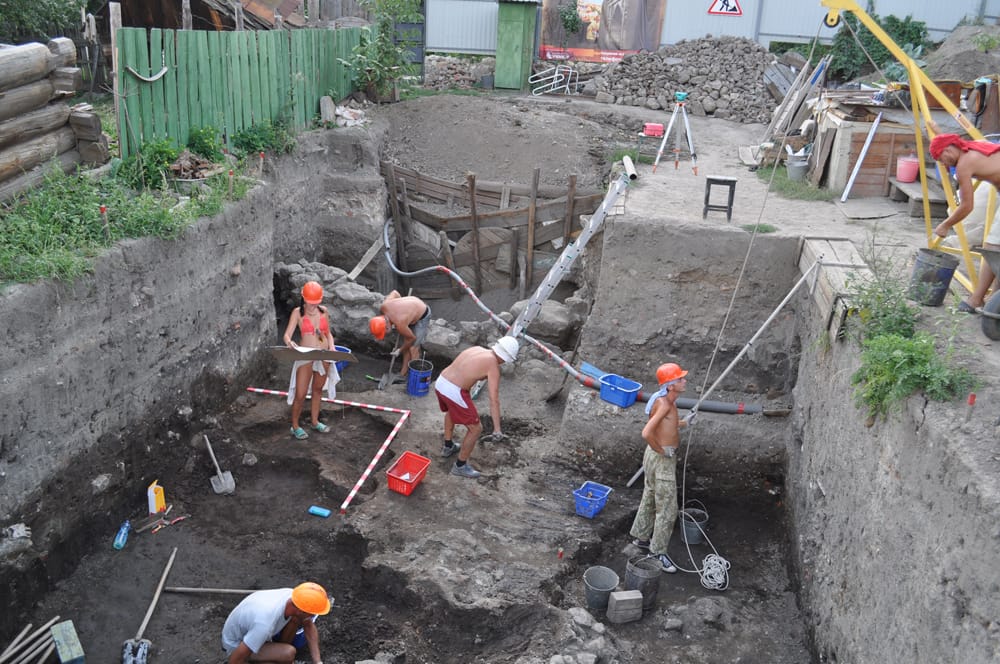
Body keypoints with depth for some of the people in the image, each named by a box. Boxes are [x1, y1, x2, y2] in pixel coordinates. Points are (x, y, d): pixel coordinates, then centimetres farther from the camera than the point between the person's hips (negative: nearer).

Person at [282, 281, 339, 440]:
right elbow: (287, 334, -12)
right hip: (305, 356, -4)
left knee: (318, 389, 17)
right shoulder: (298, 312, -5)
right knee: (300, 394, -4)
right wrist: (289, 342, -35)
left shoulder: (323, 311, 5)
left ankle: (315, 421, 33)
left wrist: (331, 347, -4)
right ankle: (295, 426, 13)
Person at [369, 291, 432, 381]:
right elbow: (394, 292, -3)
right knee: (406, 344, 8)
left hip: (423, 316, -8)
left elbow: (412, 338, -19)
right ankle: (403, 374, 16)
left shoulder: (399, 324, -38)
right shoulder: (383, 307, -21)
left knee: (413, 348, -9)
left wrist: (399, 351, -4)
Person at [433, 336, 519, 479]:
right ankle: (460, 466, 21)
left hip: (440, 383, 8)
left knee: (451, 411, 38)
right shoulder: (493, 365, -8)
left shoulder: (477, 349, 13)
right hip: (454, 393, -8)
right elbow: (494, 400, -14)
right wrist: (497, 429, -14)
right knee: (476, 428, 9)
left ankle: (448, 447, 54)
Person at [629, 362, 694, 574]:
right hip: (662, 459, -10)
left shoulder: (667, 400, 4)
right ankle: (658, 551, 10)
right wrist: (661, 451, -21)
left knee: (650, 498, 22)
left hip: (661, 455, 10)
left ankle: (641, 537, 38)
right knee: (667, 508, -1)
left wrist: (680, 424, 14)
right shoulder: (664, 403, -26)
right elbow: (646, 433, -34)